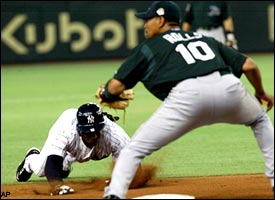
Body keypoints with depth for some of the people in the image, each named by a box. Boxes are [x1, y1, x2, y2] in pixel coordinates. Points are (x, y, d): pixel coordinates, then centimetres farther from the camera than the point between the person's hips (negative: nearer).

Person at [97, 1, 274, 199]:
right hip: (229, 86, 4)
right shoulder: (205, 39, 34)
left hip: (188, 95, -4)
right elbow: (249, 65, 27)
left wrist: (105, 93, 39)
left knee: (135, 148, 5)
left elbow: (116, 86, 16)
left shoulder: (149, 47, 23)